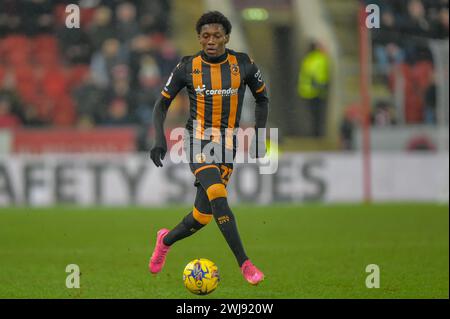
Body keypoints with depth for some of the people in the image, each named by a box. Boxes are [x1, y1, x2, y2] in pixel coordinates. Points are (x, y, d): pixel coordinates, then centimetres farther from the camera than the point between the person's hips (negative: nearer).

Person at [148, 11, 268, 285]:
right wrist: (160, 139, -10)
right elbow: (163, 103, 5)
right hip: (198, 141, -2)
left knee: (203, 216, 4)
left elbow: (262, 98, 14)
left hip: (228, 146, 2)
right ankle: (245, 264, -25)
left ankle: (167, 240, 37)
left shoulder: (243, 64, -1)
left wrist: (259, 136, 4)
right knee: (218, 197, -28)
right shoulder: (187, 67, -4)